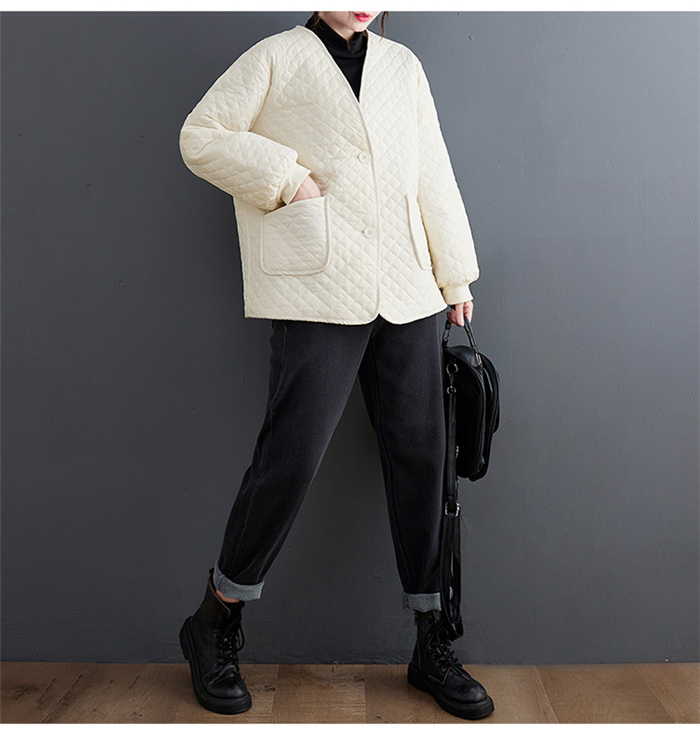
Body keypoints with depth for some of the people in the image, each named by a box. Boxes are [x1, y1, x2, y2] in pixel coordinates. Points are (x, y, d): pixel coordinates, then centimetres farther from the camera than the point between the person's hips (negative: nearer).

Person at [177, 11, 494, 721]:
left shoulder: (403, 64, 21)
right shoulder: (277, 57, 9)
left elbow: (433, 174, 20)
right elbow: (200, 136, 6)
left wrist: (456, 276, 17)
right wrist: (286, 178, -7)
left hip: (408, 293, 5)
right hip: (318, 294, -5)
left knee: (420, 456, 4)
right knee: (291, 456, -9)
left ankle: (431, 647, 17)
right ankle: (215, 624, 14)